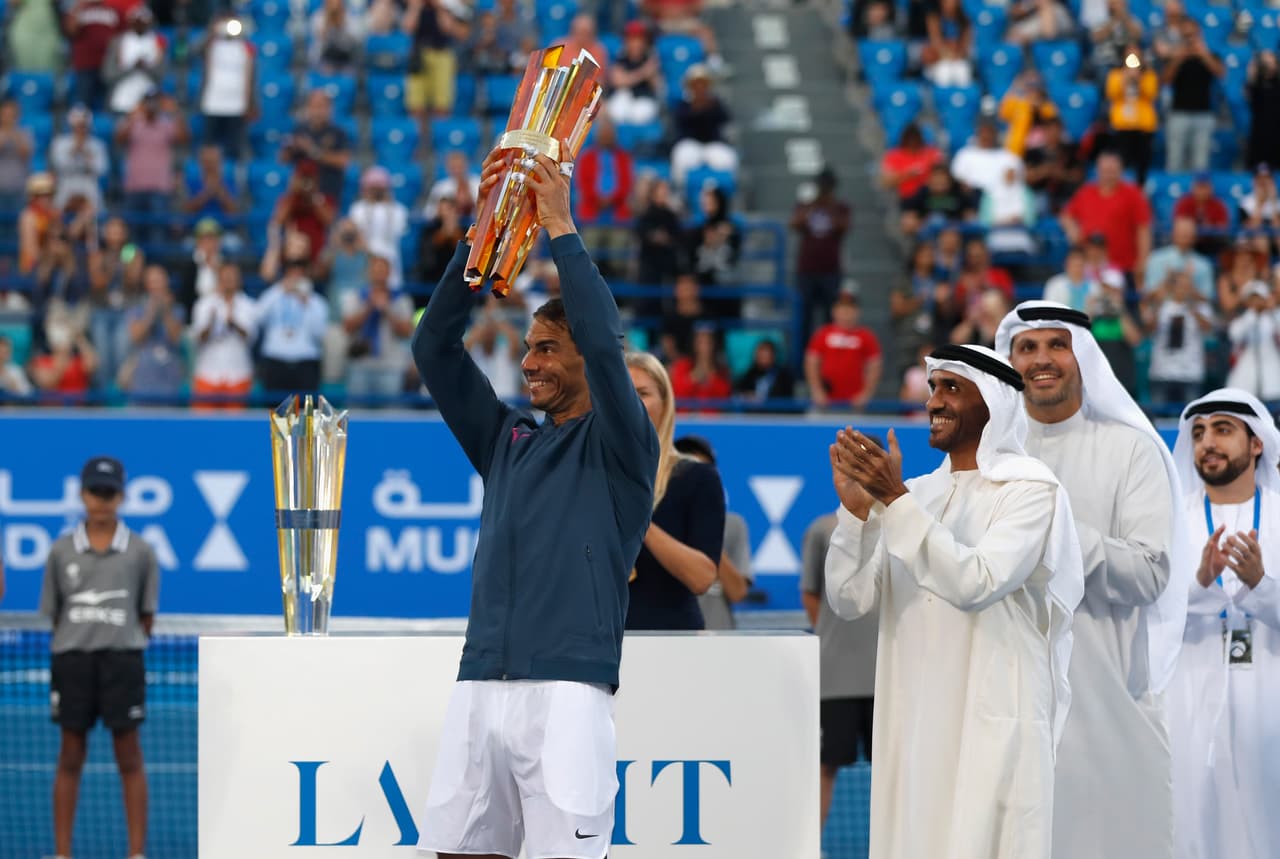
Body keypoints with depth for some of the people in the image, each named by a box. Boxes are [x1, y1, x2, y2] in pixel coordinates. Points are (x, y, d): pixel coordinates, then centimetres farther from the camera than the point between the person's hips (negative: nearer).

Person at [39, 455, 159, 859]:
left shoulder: (140, 551, 3)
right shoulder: (61, 550, 5)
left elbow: (147, 617, 7)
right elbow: (53, 614, 9)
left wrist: (120, 649, 2)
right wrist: (80, 648, 4)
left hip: (121, 659, -1)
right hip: (71, 658, 1)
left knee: (129, 757, 0)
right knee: (70, 756, 5)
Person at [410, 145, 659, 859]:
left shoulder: (619, 447, 4)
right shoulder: (506, 440, 20)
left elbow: (604, 344, -12)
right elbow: (436, 348, 14)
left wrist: (562, 228, -6)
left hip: (567, 689, -6)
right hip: (482, 686, 6)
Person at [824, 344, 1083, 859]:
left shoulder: (1031, 490, -4)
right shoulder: (919, 494, 13)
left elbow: (975, 583, -19)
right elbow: (852, 600, 7)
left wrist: (894, 499, -19)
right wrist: (856, 505, -7)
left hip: (992, 727, -6)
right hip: (912, 724, 6)